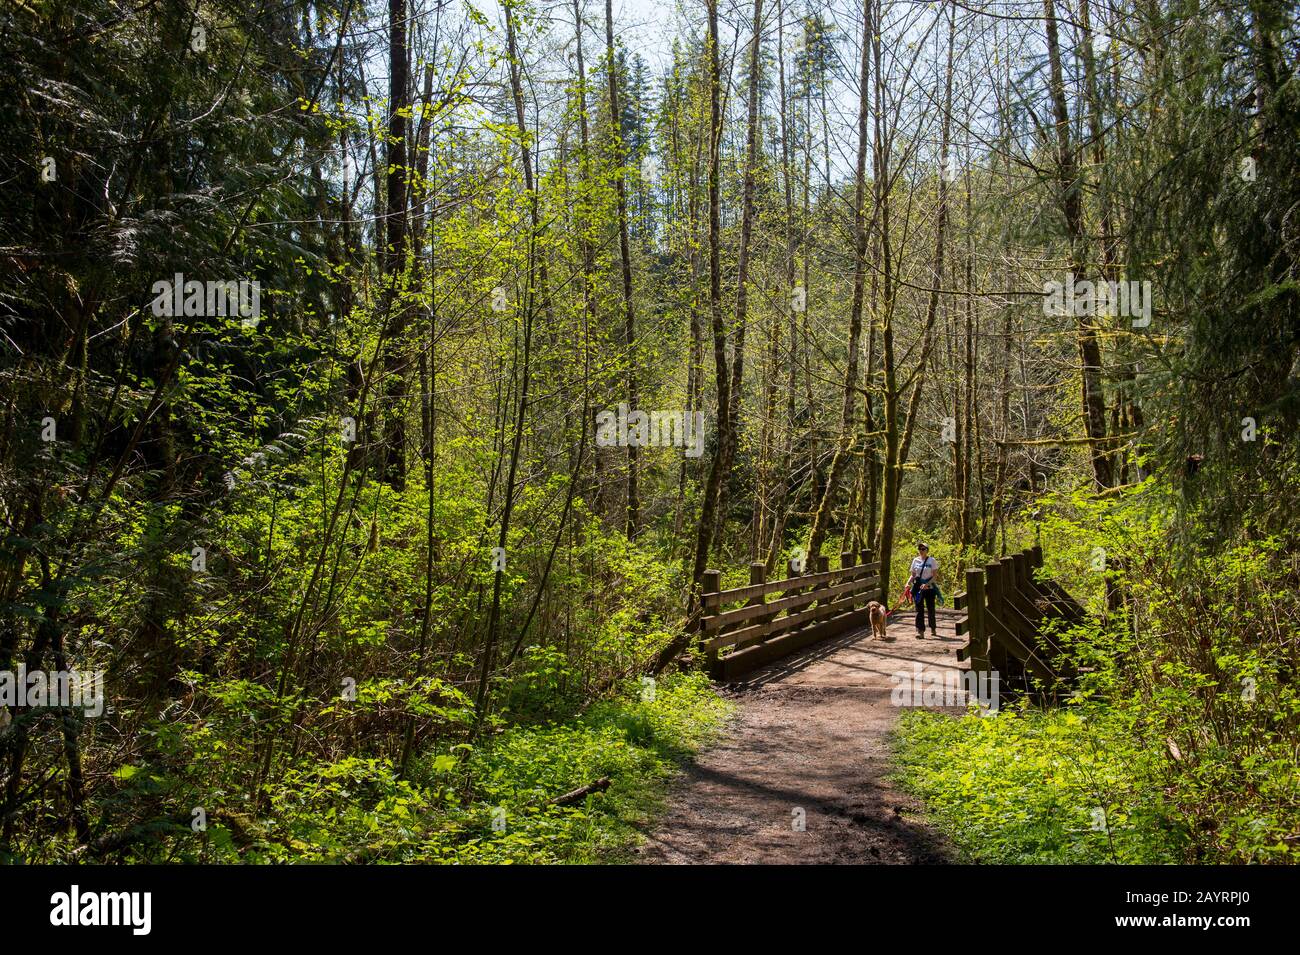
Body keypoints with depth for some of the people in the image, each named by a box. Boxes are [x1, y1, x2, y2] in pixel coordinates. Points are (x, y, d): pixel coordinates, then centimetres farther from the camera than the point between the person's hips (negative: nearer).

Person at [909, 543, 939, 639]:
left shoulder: (932, 560, -4)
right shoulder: (915, 560, 6)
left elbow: (935, 576, -8)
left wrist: (927, 584, -23)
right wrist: (908, 583, -8)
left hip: (929, 588, -2)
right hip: (918, 588, 2)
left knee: (931, 609, 9)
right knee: (919, 610, -3)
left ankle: (933, 629, 28)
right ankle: (921, 632, -6)